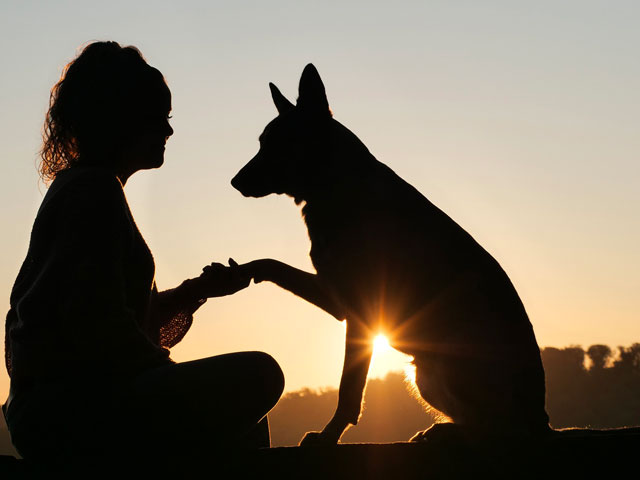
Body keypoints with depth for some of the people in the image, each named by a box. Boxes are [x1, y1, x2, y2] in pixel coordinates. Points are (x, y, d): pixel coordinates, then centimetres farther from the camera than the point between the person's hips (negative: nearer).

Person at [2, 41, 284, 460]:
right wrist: (175, 377, -9)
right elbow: (94, 323, -19)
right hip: (68, 409, -11)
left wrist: (199, 288, 13)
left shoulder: (76, 188, 24)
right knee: (257, 376, -19)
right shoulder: (95, 190, -9)